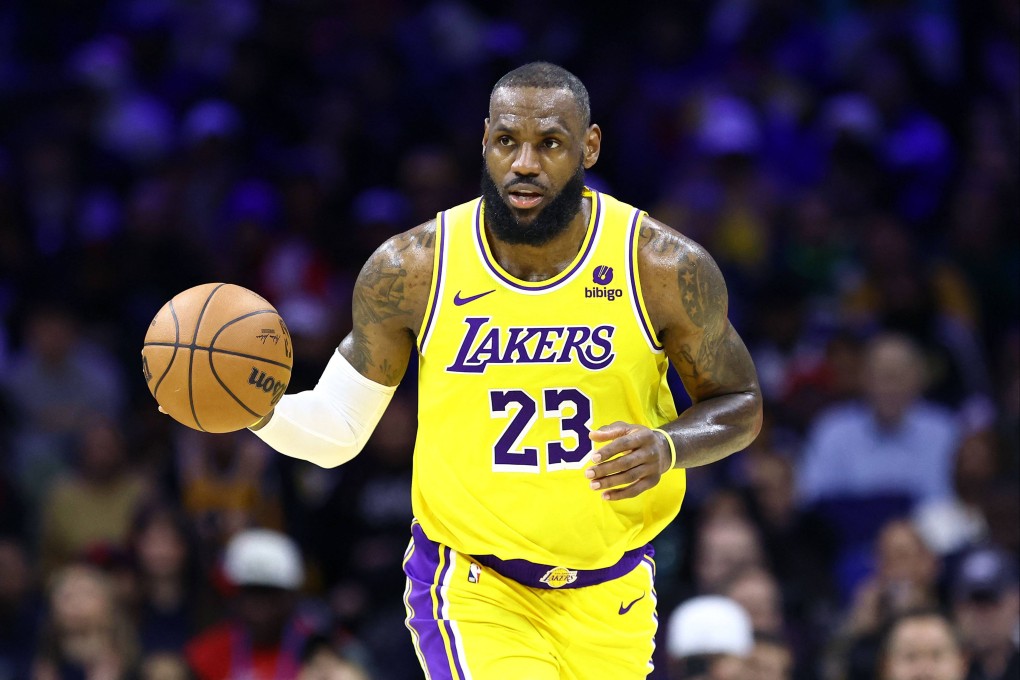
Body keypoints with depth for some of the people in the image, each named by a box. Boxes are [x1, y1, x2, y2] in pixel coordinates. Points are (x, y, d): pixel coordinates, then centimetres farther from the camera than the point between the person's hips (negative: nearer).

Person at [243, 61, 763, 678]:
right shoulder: (411, 269, -10)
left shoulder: (666, 268, -11)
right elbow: (337, 428, 1)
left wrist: (668, 448, -19)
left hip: (609, 596, 2)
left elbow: (740, 404, 2)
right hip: (471, 585, -2)